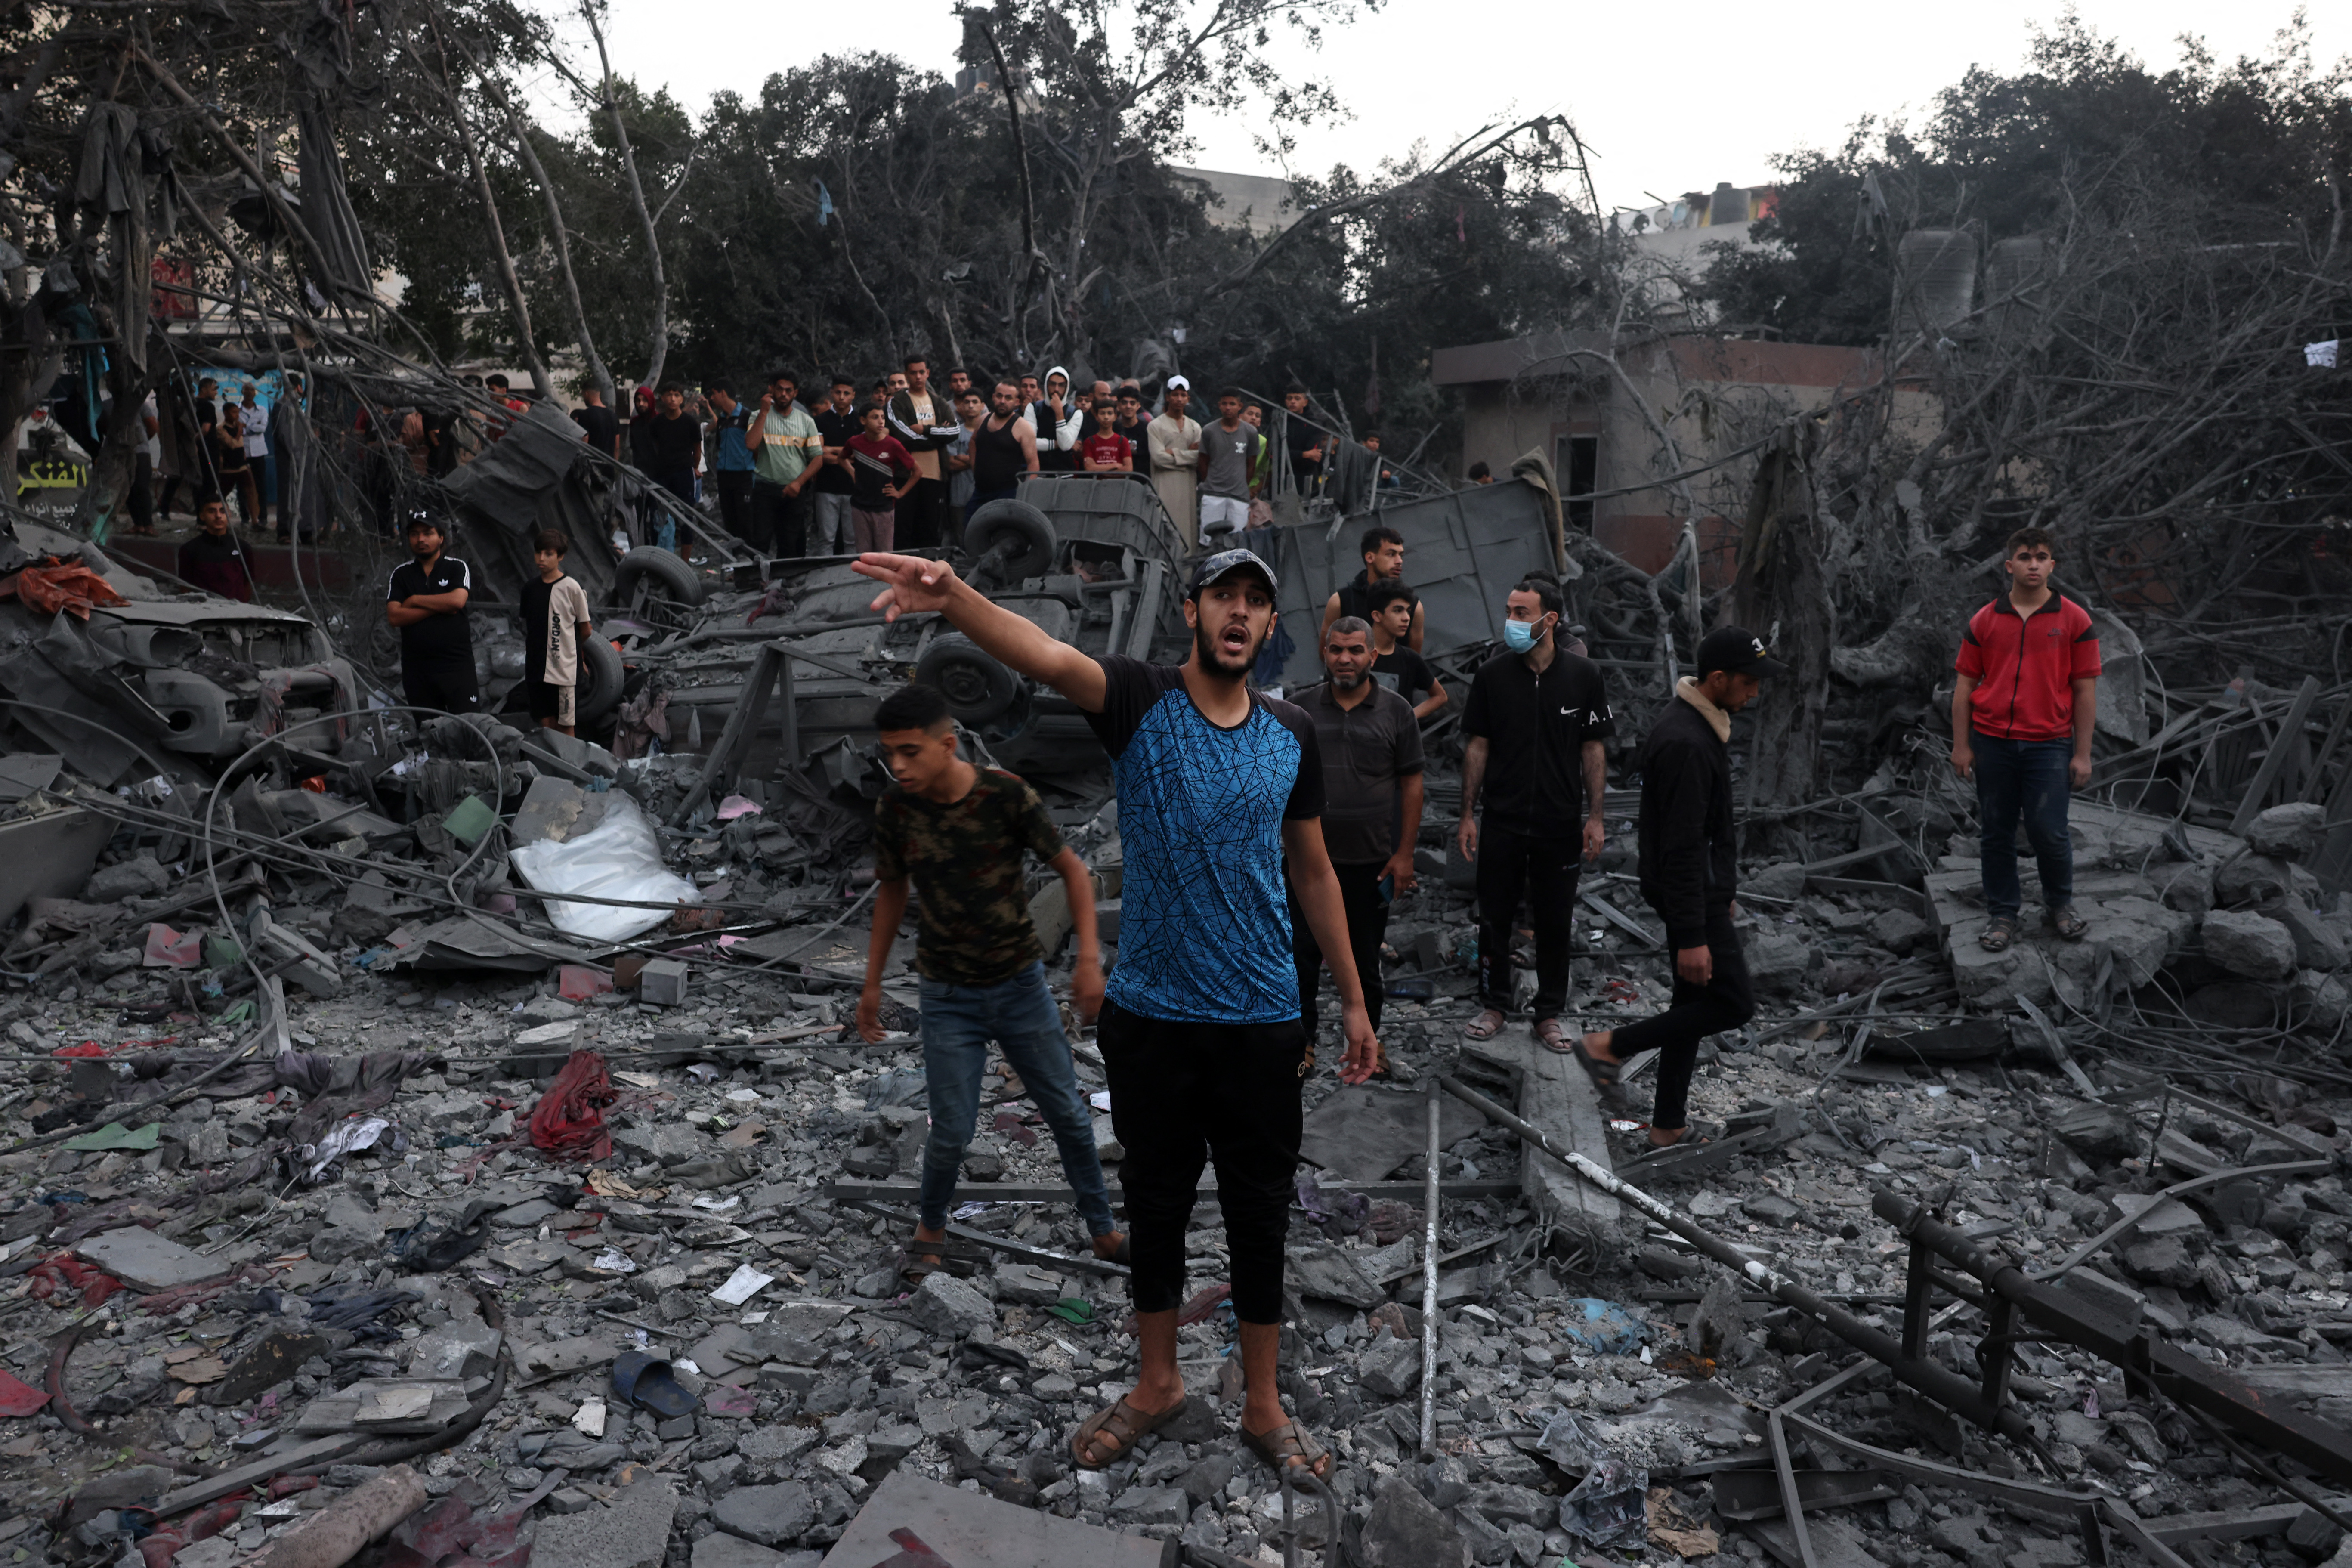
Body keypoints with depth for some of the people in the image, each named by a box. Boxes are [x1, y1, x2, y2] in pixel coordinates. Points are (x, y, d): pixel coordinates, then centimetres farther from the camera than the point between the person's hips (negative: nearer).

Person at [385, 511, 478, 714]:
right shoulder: (401, 574, 11)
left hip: (457, 664, -3)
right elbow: (394, 616, -2)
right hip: (417, 669, 3)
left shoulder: (457, 567, 4)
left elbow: (457, 600, -15)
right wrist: (440, 607, -9)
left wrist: (414, 601, -3)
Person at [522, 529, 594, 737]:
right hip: (536, 669, 5)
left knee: (566, 726, 0)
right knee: (546, 724, 8)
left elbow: (586, 631, 0)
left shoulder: (571, 587, -7)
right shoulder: (530, 588, 8)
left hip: (564, 670, -5)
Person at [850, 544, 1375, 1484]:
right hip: (1150, 1016, -1)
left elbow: (1312, 870, 12)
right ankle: (1158, 1384, 37)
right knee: (1156, 1203, 15)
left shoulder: (1291, 735, 2)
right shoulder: (1141, 700, -8)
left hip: (1262, 1021, 2)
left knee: (1260, 1215, 12)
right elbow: (1049, 658, -30)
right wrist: (953, 596, -50)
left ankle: (1263, 1406, 31)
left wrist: (1353, 998, 13)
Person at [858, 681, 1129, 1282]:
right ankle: (930, 1227, 30)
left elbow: (1073, 869, -9)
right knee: (952, 1130, 2)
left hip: (1022, 984, 0)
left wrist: (1089, 956, -19)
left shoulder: (1008, 796, -19)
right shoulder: (894, 810, -11)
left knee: (1068, 1113, 9)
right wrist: (872, 981, 10)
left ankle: (1103, 1230, 28)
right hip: (948, 997, 0)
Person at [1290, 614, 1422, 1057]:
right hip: (1312, 856, 1)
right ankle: (1301, 1034, 19)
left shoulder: (1396, 711, -2)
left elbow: (1412, 784, -1)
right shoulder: (1303, 708, 1)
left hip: (1373, 859, -1)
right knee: (1303, 952, 3)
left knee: (1365, 954, 12)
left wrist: (1405, 854, -5)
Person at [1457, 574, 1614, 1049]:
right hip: (1501, 823, 1)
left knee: (1555, 923, 8)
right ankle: (1493, 1005, 24)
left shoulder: (1583, 675, -3)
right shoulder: (1493, 675, -1)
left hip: (1559, 825, 0)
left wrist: (1594, 818, -3)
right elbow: (1478, 747, 3)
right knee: (1495, 918, 8)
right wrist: (1468, 816, 1)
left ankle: (1549, 1014, 22)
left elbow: (1594, 749, 2)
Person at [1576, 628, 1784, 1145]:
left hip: (1703, 888, 10)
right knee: (1734, 1004, -4)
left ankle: (1670, 1126, 24)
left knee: (1695, 1004, 14)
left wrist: (1724, 892, 26)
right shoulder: (1686, 744, -25)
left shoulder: (1701, 726, 9)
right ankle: (1610, 1046, 3)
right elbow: (1681, 849, -26)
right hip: (1690, 895, -10)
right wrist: (1691, 937, -26)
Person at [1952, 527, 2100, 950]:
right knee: (1996, 834, 7)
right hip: (1992, 741, 2)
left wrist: (2083, 754, -4)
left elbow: (2085, 689, 0)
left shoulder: (2075, 621, -1)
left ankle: (2059, 905, 20)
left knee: (2048, 832, -5)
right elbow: (1965, 684, 6)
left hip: (2049, 744, -2)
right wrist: (1961, 745, 1)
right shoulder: (1984, 622, 4)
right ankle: (2002, 914, 19)